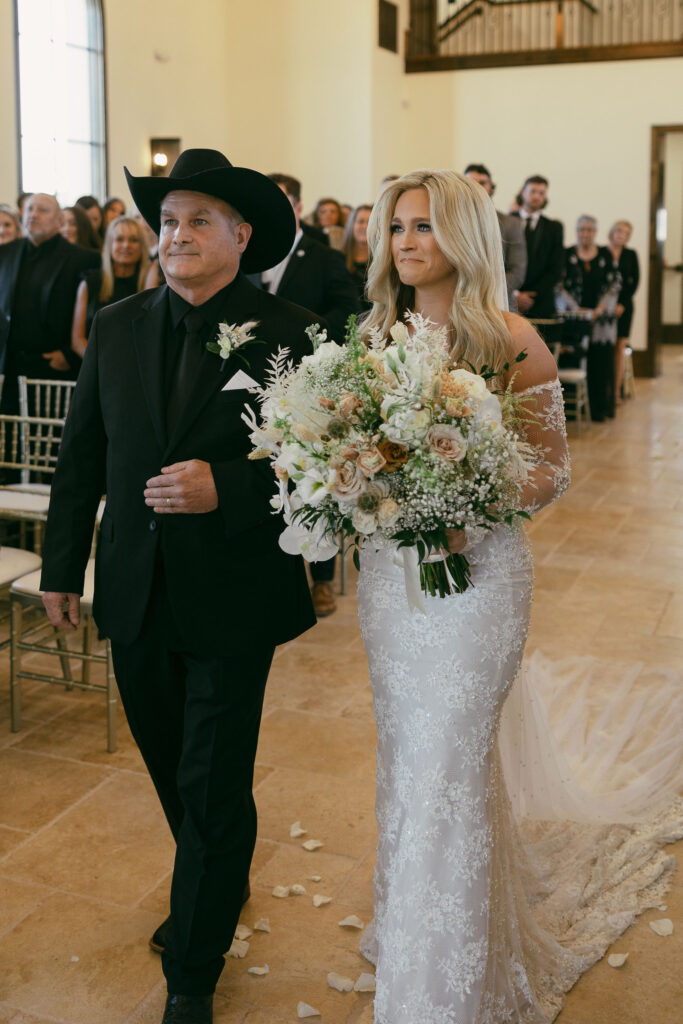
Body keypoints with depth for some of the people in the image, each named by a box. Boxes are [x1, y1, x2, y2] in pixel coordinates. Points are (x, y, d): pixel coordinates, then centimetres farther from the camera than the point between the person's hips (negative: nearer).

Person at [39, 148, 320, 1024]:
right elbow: (80, 455, 8)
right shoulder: (116, 328, 5)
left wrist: (224, 487, -23)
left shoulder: (288, 334, -8)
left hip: (233, 598, -4)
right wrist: (62, 566, 9)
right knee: (172, 769, 21)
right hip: (134, 594, 5)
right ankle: (217, 886, 49)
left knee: (215, 787, 5)